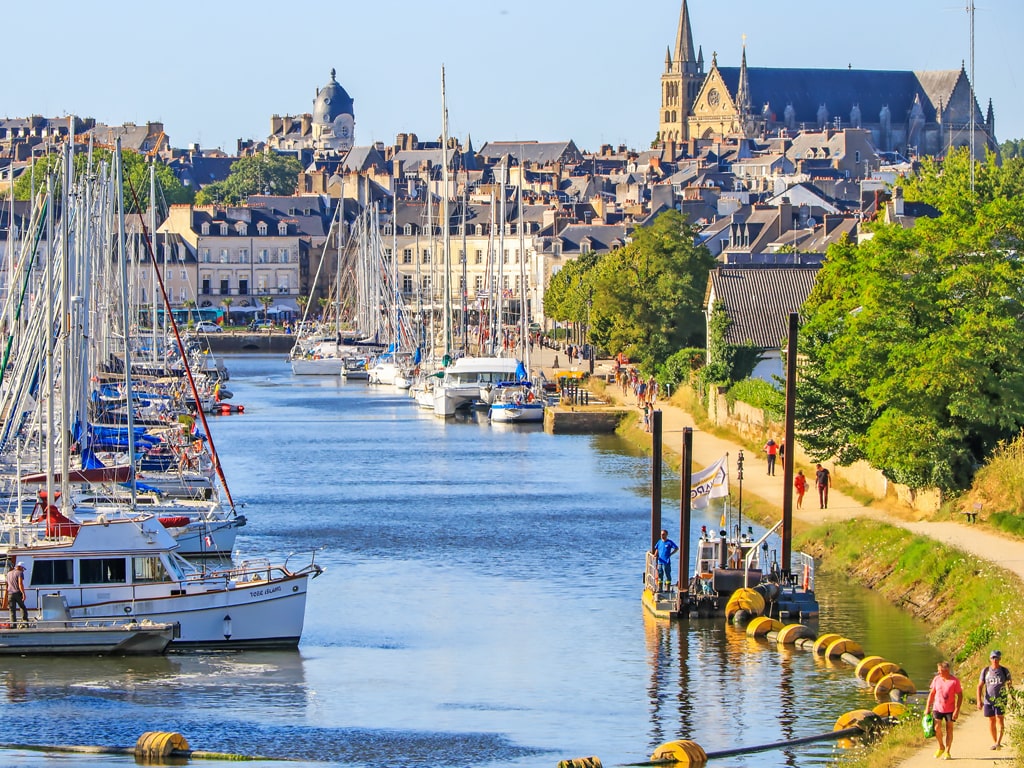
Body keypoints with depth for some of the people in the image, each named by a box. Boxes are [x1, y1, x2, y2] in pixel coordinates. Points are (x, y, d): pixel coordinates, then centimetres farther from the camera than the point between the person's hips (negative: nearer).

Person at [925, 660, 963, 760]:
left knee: (949, 730, 3)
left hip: (950, 710, -2)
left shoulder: (954, 681, -8)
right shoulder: (936, 679, 3)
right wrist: (927, 708, 8)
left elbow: (960, 695, -4)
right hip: (937, 708, 2)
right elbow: (931, 694, 12)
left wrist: (957, 710, -12)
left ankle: (947, 752, 11)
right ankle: (941, 747, 13)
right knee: (937, 728, -10)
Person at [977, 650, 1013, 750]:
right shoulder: (985, 671, 5)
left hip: (1000, 700, -2)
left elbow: (1010, 685, 7)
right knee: (991, 721, 7)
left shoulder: (1004, 671, 2)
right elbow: (980, 686, 6)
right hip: (988, 700, 2)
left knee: (999, 719, -13)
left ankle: (999, 742, -21)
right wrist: (979, 701, -4)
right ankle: (994, 742, 18)